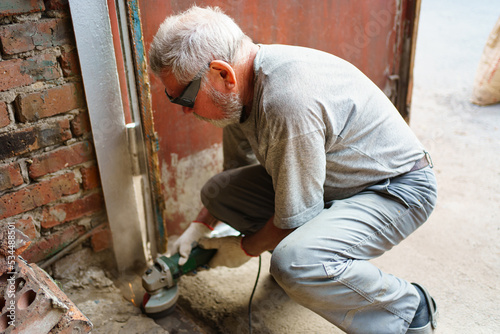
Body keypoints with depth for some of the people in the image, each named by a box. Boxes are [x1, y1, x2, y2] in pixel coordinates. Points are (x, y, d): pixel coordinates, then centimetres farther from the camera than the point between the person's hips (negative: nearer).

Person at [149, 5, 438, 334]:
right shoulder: (242, 85, -5)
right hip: (335, 179, 8)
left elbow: (294, 219, -23)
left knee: (295, 264, -34)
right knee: (218, 192, -1)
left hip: (398, 188, -8)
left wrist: (244, 249, -5)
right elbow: (237, 168, 13)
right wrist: (199, 227, 9)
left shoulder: (288, 102, -35)